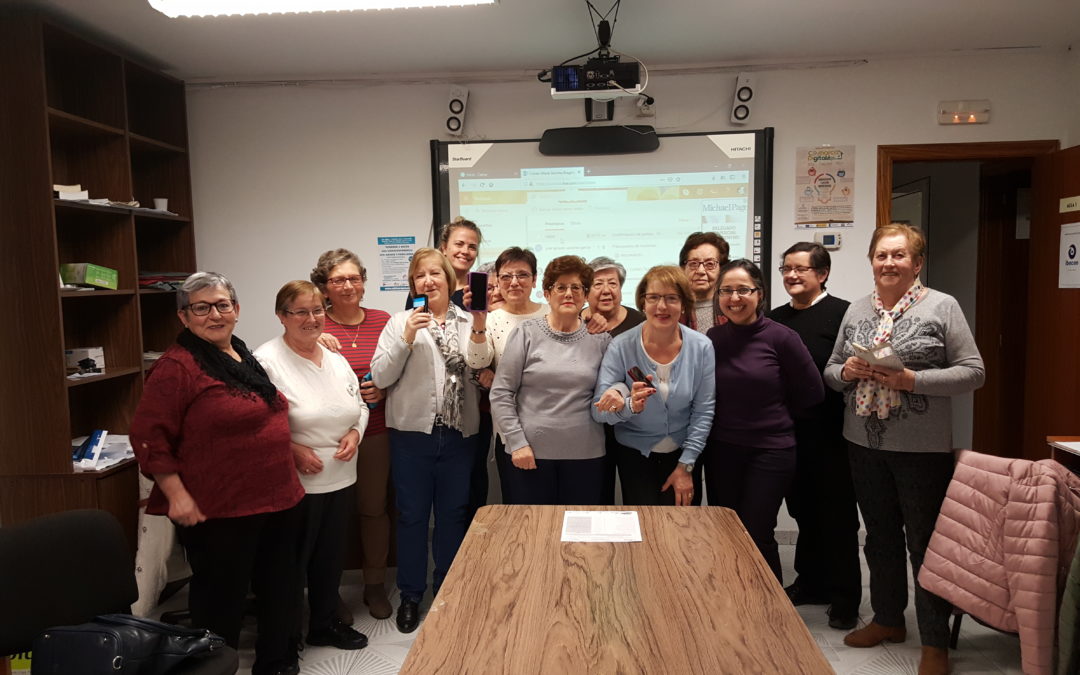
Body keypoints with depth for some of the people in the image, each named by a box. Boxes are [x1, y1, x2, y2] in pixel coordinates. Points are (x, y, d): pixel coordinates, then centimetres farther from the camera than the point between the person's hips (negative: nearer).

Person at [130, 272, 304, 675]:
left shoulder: (246, 358, 11)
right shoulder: (177, 366, -13)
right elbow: (149, 436, -16)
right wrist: (176, 495, -19)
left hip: (278, 501, 8)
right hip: (219, 513, -8)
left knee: (281, 593, 19)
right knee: (221, 601, 8)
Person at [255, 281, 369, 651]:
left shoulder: (336, 358, 7)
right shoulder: (267, 360, -14)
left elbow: (359, 405, 15)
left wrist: (355, 433, -3)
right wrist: (292, 450, -21)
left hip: (342, 479, 7)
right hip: (294, 483, -6)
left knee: (331, 557, 20)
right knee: (292, 562, 8)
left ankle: (325, 624, 40)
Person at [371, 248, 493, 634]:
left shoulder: (467, 321, 6)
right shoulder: (401, 321, 2)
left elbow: (479, 362, -10)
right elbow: (381, 377, -6)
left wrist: (479, 328, -26)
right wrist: (407, 337, -17)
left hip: (459, 434, 2)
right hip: (413, 431, -1)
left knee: (452, 514, 13)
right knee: (412, 515, 8)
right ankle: (410, 596, 24)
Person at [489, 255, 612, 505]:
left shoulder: (600, 339, 5)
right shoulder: (526, 334, 0)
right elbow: (500, 394, -1)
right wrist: (517, 442, -6)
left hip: (586, 455, 2)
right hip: (530, 453, -1)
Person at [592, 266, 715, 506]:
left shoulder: (701, 347, -10)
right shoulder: (621, 347, -15)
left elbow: (703, 411, -5)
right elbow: (598, 411, -17)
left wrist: (686, 466, -6)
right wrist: (629, 406, -37)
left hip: (681, 452, 1)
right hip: (634, 455, -1)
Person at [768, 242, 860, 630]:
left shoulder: (842, 313, -9)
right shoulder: (775, 318, 11)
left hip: (831, 433, -6)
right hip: (790, 433, 6)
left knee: (838, 516, 6)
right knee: (804, 511, 17)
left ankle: (845, 598, 20)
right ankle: (811, 583, 33)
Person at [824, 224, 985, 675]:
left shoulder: (942, 307, -5)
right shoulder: (856, 310, 8)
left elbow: (973, 372, -9)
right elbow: (831, 370, 12)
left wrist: (912, 379, -21)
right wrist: (847, 372, -10)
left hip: (922, 449, -4)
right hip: (864, 445, 5)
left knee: (924, 544, 5)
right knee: (881, 536, 17)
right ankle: (888, 618, 35)